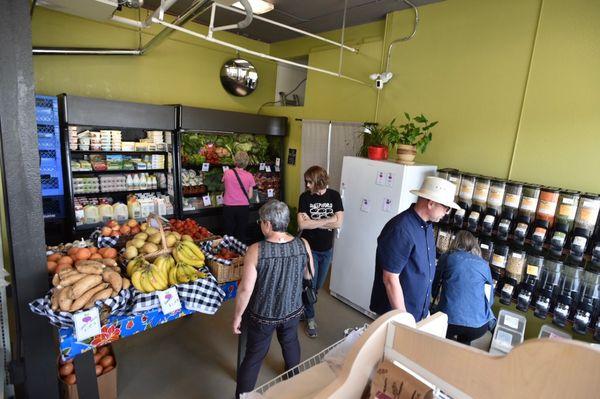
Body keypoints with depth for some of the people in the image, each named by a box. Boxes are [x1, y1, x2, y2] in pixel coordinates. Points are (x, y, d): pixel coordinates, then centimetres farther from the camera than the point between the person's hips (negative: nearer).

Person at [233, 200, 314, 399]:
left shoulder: (256, 250, -26)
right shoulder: (303, 245, -16)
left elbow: (245, 289, -22)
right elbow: (309, 275, -1)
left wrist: (237, 316, -7)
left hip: (262, 315, -4)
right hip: (293, 311, 4)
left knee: (254, 355, 18)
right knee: (290, 342, 31)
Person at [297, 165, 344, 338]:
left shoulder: (334, 196, -8)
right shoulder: (305, 197, -12)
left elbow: (338, 223, -16)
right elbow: (302, 224, -21)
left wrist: (313, 222, -17)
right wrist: (326, 220, -20)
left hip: (327, 249, 3)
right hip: (309, 248, -2)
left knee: (318, 285, 18)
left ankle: (304, 305, 45)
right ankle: (310, 318, 27)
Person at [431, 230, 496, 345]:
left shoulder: (446, 257, 10)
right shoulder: (484, 264, 14)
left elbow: (434, 290, 18)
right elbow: (490, 300, 22)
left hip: (448, 320, -1)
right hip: (478, 325, 2)